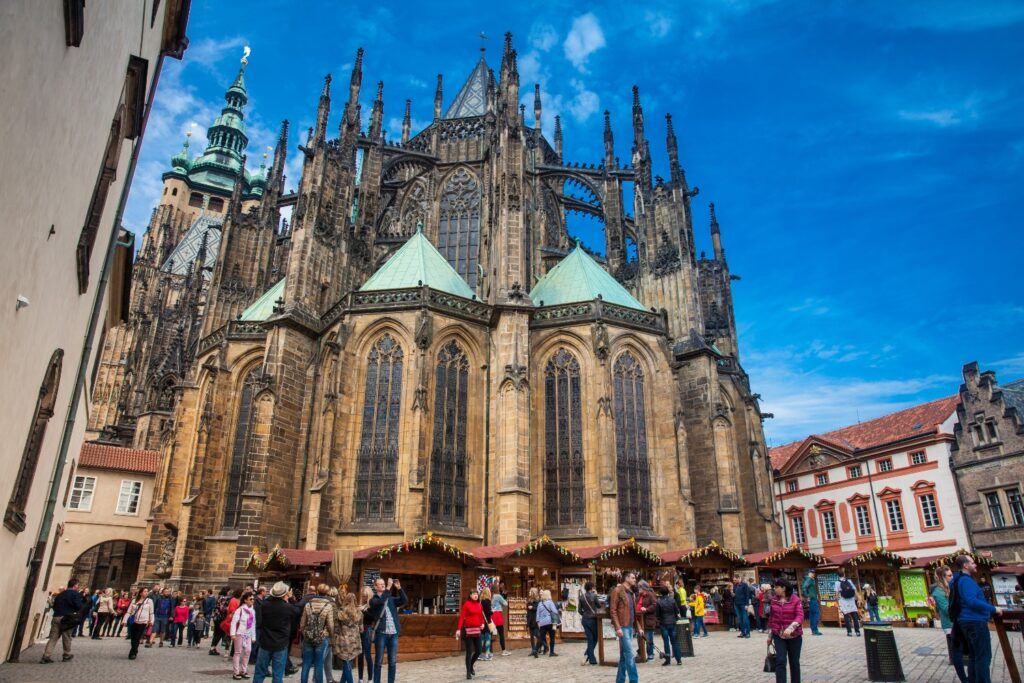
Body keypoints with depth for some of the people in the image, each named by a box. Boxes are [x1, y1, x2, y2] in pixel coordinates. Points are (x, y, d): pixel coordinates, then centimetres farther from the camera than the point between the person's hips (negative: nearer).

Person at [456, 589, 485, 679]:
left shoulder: (480, 605, 8)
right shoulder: (466, 604, -8)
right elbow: (461, 617, -13)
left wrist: (483, 623, -1)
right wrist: (458, 629, -20)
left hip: (477, 630, 6)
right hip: (468, 630, -6)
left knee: (478, 651, 9)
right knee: (469, 652, -2)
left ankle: (471, 665, 36)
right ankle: (468, 672, 8)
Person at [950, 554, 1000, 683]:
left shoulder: (959, 580, 17)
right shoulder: (966, 580, -16)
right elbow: (972, 601, -25)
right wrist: (993, 609, -17)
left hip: (968, 621, 10)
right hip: (975, 622, -10)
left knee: (974, 655, 15)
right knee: (983, 657, -6)